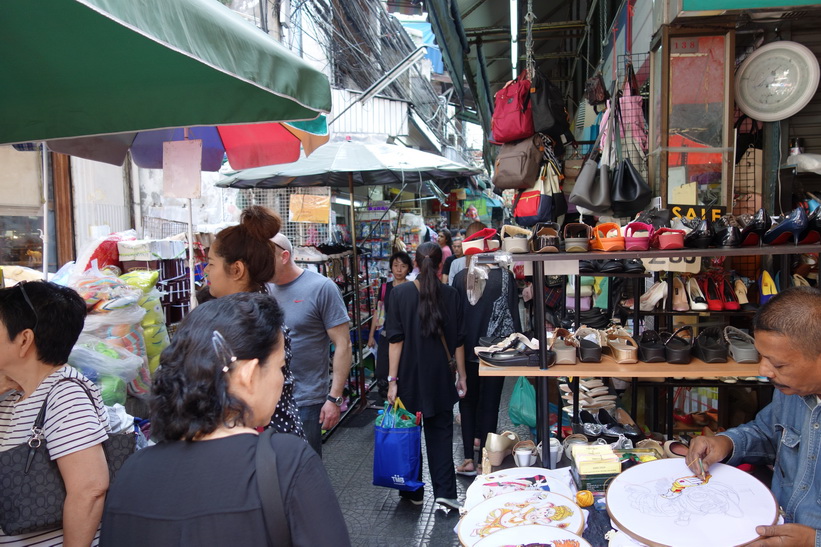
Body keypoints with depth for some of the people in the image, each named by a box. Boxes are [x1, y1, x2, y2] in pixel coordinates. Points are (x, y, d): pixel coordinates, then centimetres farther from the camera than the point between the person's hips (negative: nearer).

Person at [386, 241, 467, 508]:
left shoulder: (400, 293, -8)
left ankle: (413, 491, 22)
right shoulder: (450, 295, -3)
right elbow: (457, 341, 0)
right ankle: (444, 491, 5)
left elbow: (396, 340, -10)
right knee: (440, 431, 11)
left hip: (409, 375, -1)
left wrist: (393, 379, -7)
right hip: (440, 376, 1)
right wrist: (461, 376, 8)